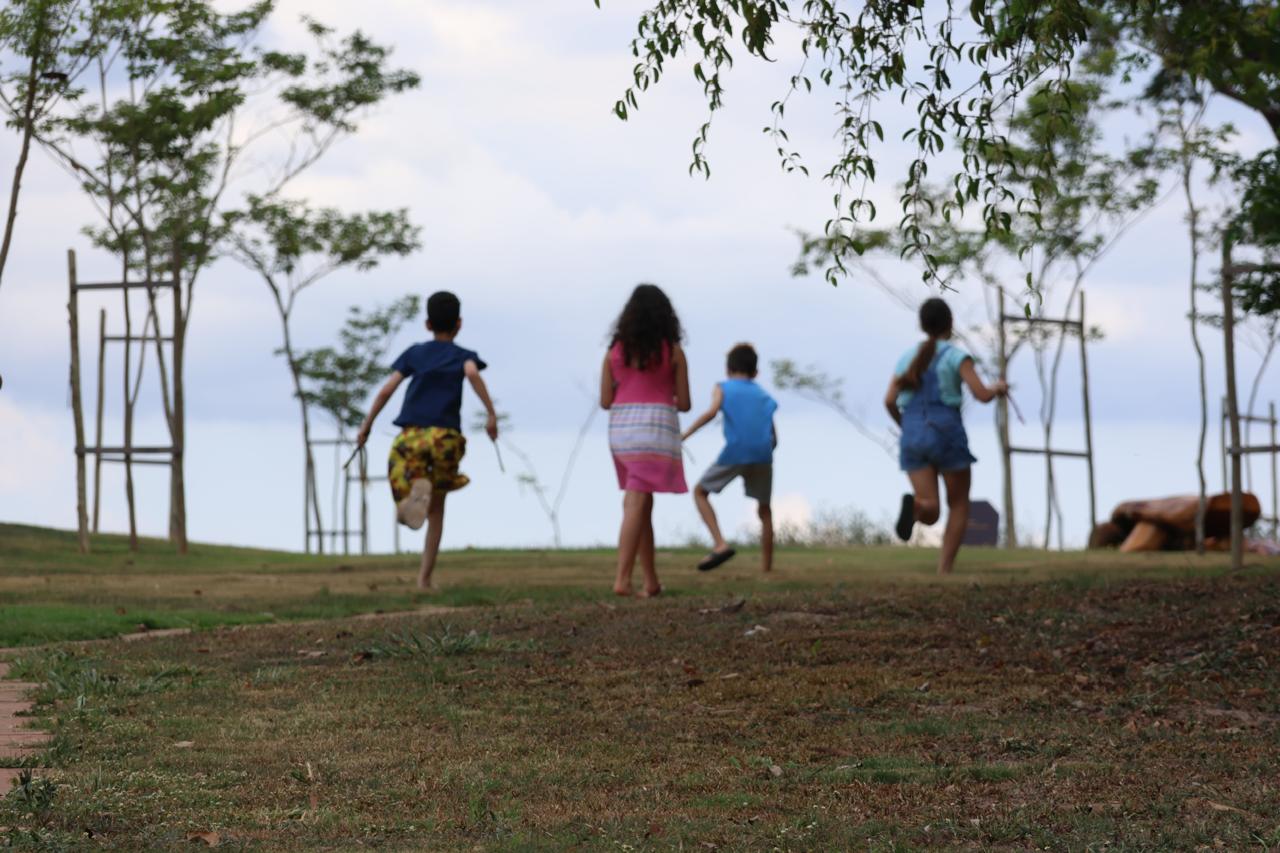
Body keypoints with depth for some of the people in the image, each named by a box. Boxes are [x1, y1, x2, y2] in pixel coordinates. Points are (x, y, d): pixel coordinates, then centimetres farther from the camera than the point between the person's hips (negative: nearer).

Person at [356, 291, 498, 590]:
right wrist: (491, 413, -17)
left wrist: (367, 425, 12)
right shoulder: (463, 355, 11)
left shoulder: (415, 353, 16)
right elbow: (473, 373, -13)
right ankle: (425, 577, 7)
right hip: (446, 435, 0)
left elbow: (387, 389, 6)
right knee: (436, 510, 13)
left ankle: (418, 488, -35)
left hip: (412, 434, 0)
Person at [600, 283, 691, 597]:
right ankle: (622, 578, -18)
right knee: (636, 506, -8)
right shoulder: (673, 351, -1)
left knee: (641, 505, 14)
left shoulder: (615, 350, 6)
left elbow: (605, 401, 6)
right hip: (656, 428, -4)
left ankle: (651, 581, 15)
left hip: (621, 429, 4)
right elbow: (684, 403, 1)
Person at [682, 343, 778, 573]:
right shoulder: (764, 396, 22)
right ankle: (767, 566, 13)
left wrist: (685, 435, -10)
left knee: (700, 491, 15)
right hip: (763, 455, 3)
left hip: (735, 453, -3)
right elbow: (774, 439, 16)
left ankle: (720, 544, -3)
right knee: (764, 509, 18)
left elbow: (712, 412, -9)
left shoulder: (722, 388, 13)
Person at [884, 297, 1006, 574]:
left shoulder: (908, 358, 13)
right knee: (959, 506, 14)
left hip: (913, 438, 3)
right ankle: (944, 572, 1)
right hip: (947, 435, -3)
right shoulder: (957, 356, -1)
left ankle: (913, 505, -37)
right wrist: (998, 388, 14)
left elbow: (890, 401, 4)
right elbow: (982, 395, -10)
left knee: (931, 512, 1)